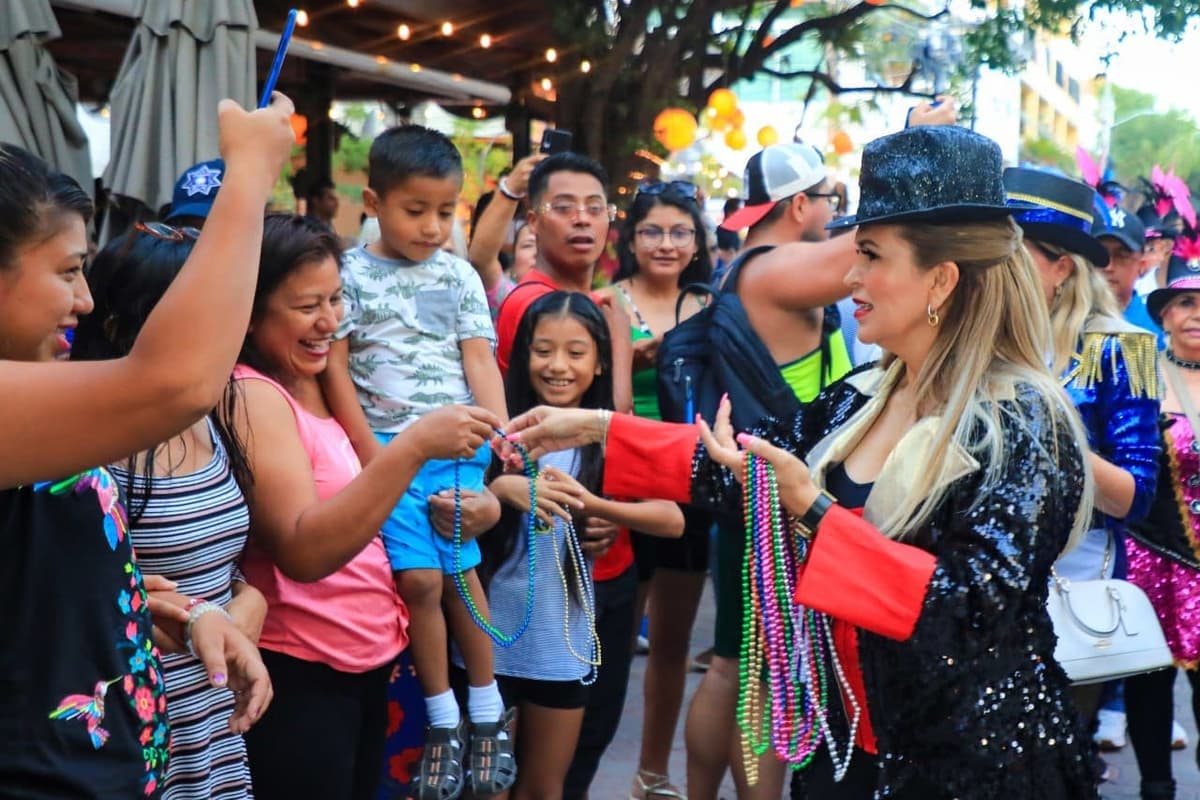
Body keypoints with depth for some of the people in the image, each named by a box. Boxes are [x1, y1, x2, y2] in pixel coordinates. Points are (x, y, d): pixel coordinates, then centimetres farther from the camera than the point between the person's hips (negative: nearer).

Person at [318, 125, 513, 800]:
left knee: (459, 570, 2)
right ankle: (442, 716, 5)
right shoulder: (350, 275, 1)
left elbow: (480, 362, 3)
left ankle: (487, 710, 16)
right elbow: (335, 369, -2)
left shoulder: (459, 276, 8)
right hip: (387, 445, -1)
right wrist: (372, 455, -7)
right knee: (419, 577, -9)